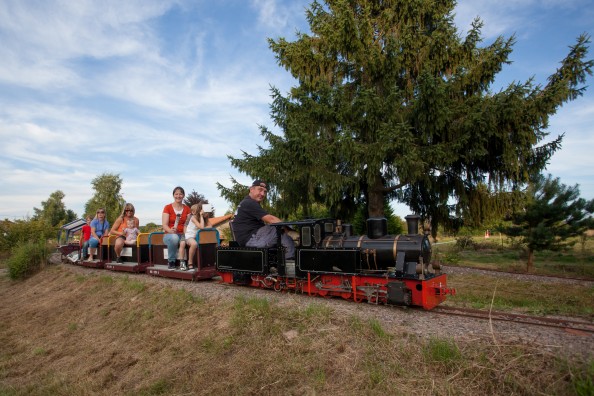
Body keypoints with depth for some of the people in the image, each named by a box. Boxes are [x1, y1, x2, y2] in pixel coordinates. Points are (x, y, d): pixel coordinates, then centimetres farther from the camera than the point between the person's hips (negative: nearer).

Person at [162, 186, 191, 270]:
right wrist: (170, 230, -28)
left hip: (183, 235, 1)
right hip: (169, 235, -1)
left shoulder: (187, 209, 10)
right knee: (174, 238, -37)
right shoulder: (167, 207, 2)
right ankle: (171, 261, -18)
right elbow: (164, 225, -6)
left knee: (183, 242, -34)